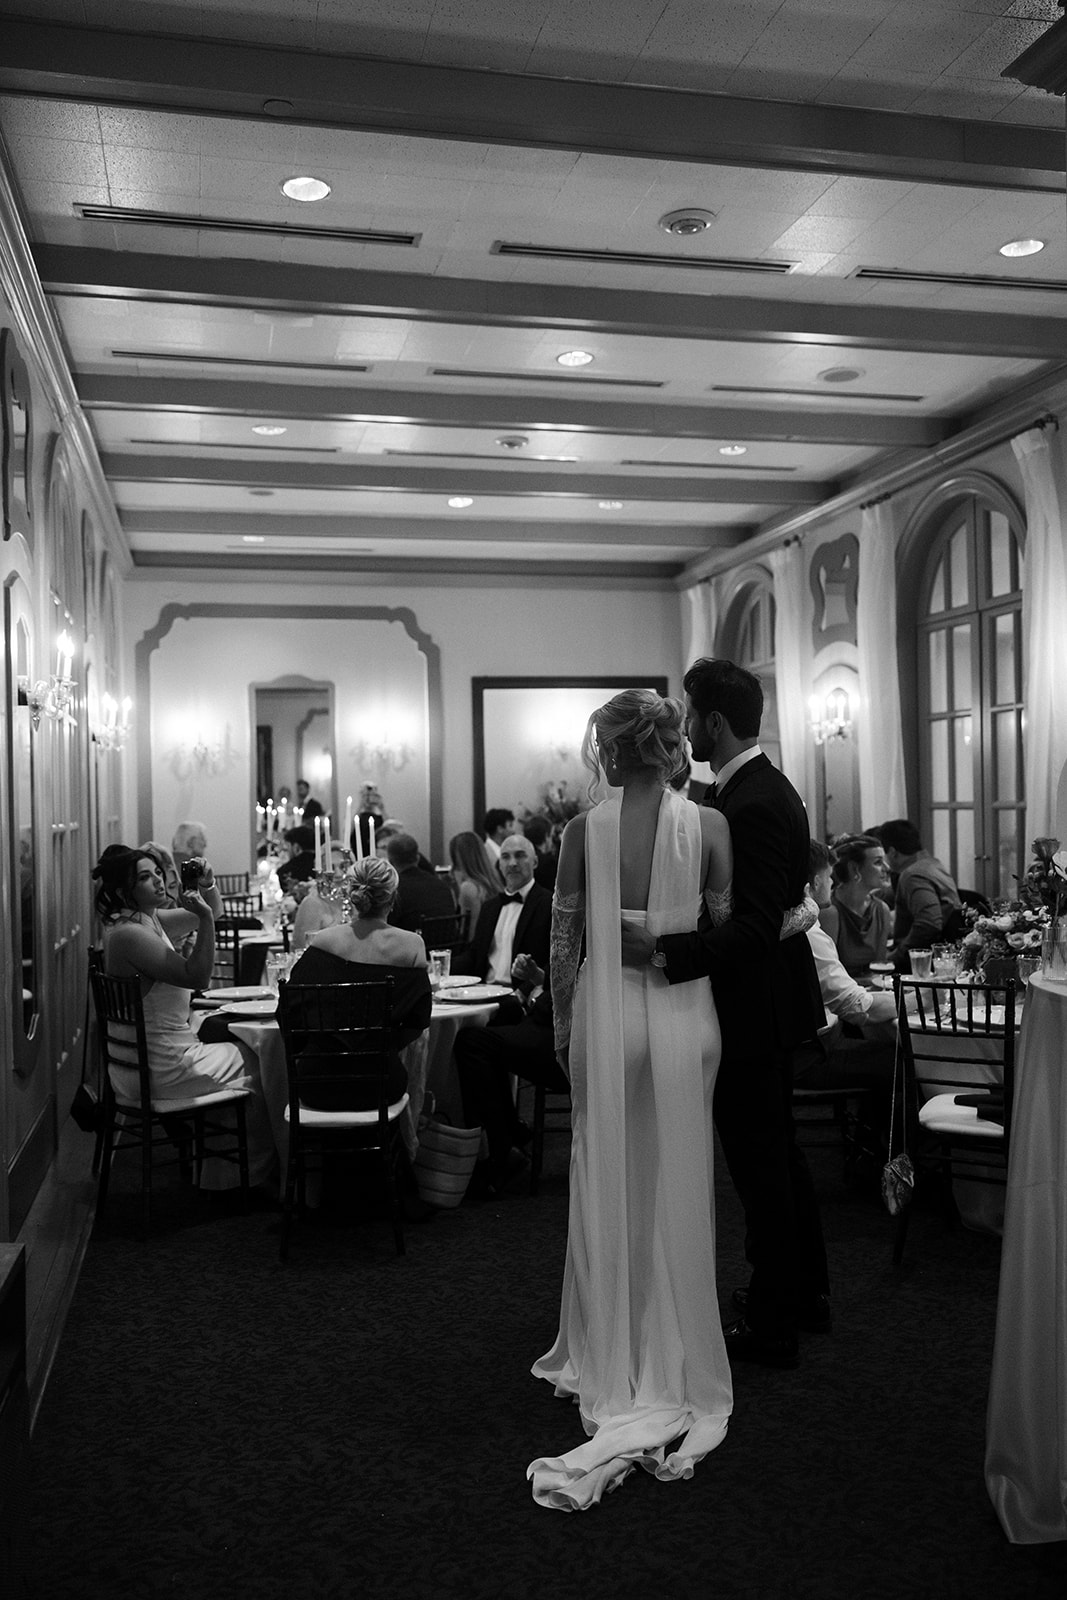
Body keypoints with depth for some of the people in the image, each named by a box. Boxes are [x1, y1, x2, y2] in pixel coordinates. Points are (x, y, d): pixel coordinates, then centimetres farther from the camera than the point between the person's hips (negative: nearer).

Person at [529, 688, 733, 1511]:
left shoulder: (583, 830, -6)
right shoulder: (709, 825, -7)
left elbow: (563, 943, -2)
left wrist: (563, 1023, 7)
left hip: (606, 1012, 0)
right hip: (683, 1014, 0)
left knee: (607, 1184, 13)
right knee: (677, 1185, 12)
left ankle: (609, 1357, 26)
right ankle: (675, 1362, 24)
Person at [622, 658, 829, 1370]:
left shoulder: (756, 804, -24)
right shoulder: (766, 788, 8)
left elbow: (757, 926, -30)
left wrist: (661, 950, -36)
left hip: (754, 1011, -11)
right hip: (769, 1001, 11)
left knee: (761, 1164, 3)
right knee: (780, 1152, 22)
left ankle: (772, 1329, 18)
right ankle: (808, 1291, 39)